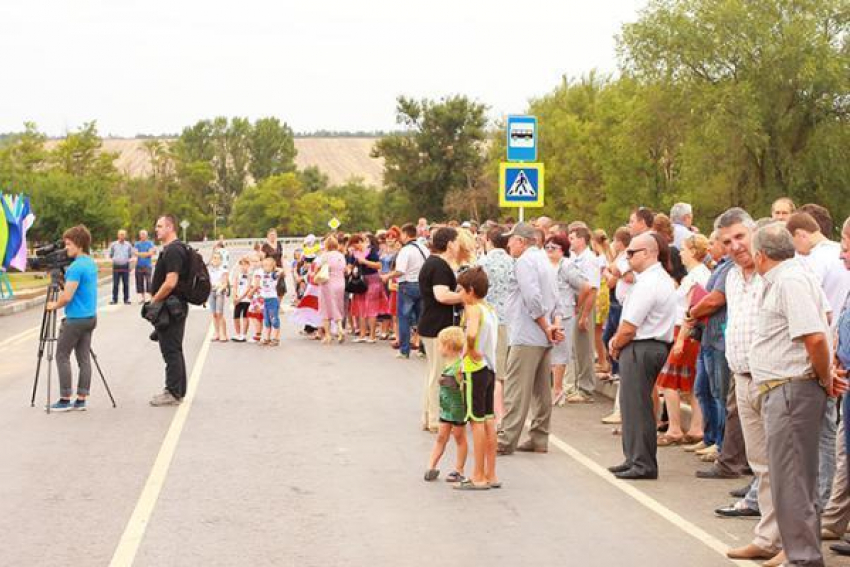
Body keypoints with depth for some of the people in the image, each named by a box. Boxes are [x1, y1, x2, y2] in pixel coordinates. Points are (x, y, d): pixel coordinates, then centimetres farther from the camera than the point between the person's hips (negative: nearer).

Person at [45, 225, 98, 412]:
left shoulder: (76, 267, -19)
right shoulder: (92, 264, 10)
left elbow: (67, 297, -21)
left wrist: (54, 305, -4)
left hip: (75, 319, -9)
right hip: (90, 317, 9)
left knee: (62, 356, 2)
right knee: (84, 358, 8)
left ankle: (65, 399, 3)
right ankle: (81, 399, 9)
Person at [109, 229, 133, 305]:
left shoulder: (128, 245, 6)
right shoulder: (113, 244, 5)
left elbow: (131, 255, 17)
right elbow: (110, 255, 15)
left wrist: (128, 259, 6)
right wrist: (114, 259, 6)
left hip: (125, 266, 0)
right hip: (116, 266, 0)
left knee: (126, 284, 1)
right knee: (115, 284, -1)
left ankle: (126, 299, 7)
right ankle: (114, 299, 4)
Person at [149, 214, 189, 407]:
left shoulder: (173, 251, -18)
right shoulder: (172, 249, 16)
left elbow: (170, 283, -25)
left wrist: (154, 301, -14)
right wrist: (157, 301, 18)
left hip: (170, 307, -11)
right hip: (177, 306, 11)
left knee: (171, 351, -6)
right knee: (175, 351, 15)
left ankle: (173, 393, -3)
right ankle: (178, 391, 21)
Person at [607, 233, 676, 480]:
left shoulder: (647, 284, -19)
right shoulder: (663, 279, 15)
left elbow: (629, 328, -20)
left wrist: (615, 346, -3)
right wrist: (618, 342, 6)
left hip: (640, 349, -10)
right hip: (656, 346, 10)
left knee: (636, 406, -4)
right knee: (633, 405, 16)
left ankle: (642, 465, 0)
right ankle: (636, 459, 22)